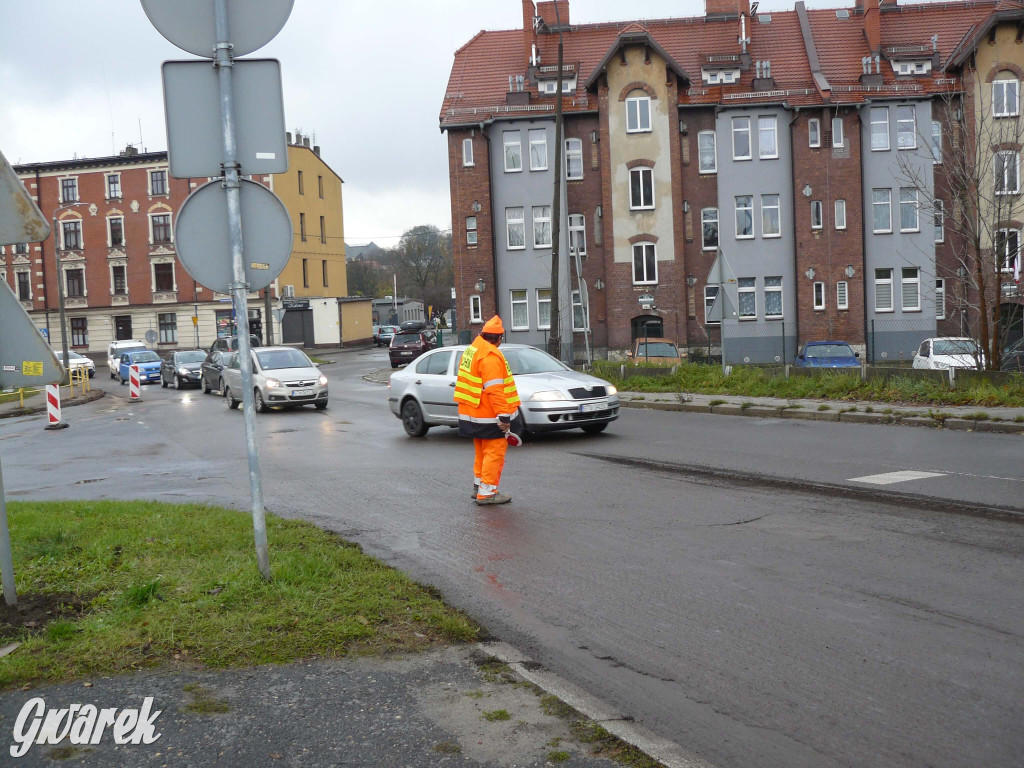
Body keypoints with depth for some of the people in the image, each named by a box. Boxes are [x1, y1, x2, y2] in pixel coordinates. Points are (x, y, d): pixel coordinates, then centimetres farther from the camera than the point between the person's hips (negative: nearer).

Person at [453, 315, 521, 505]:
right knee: (495, 453, -3)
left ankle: (478, 485, 29)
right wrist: (504, 416, -22)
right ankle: (487, 492, -2)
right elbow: (495, 389, -24)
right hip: (489, 417, -10)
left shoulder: (471, 350, 12)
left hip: (471, 414, 10)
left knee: (481, 452, 20)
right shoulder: (491, 356, -19)